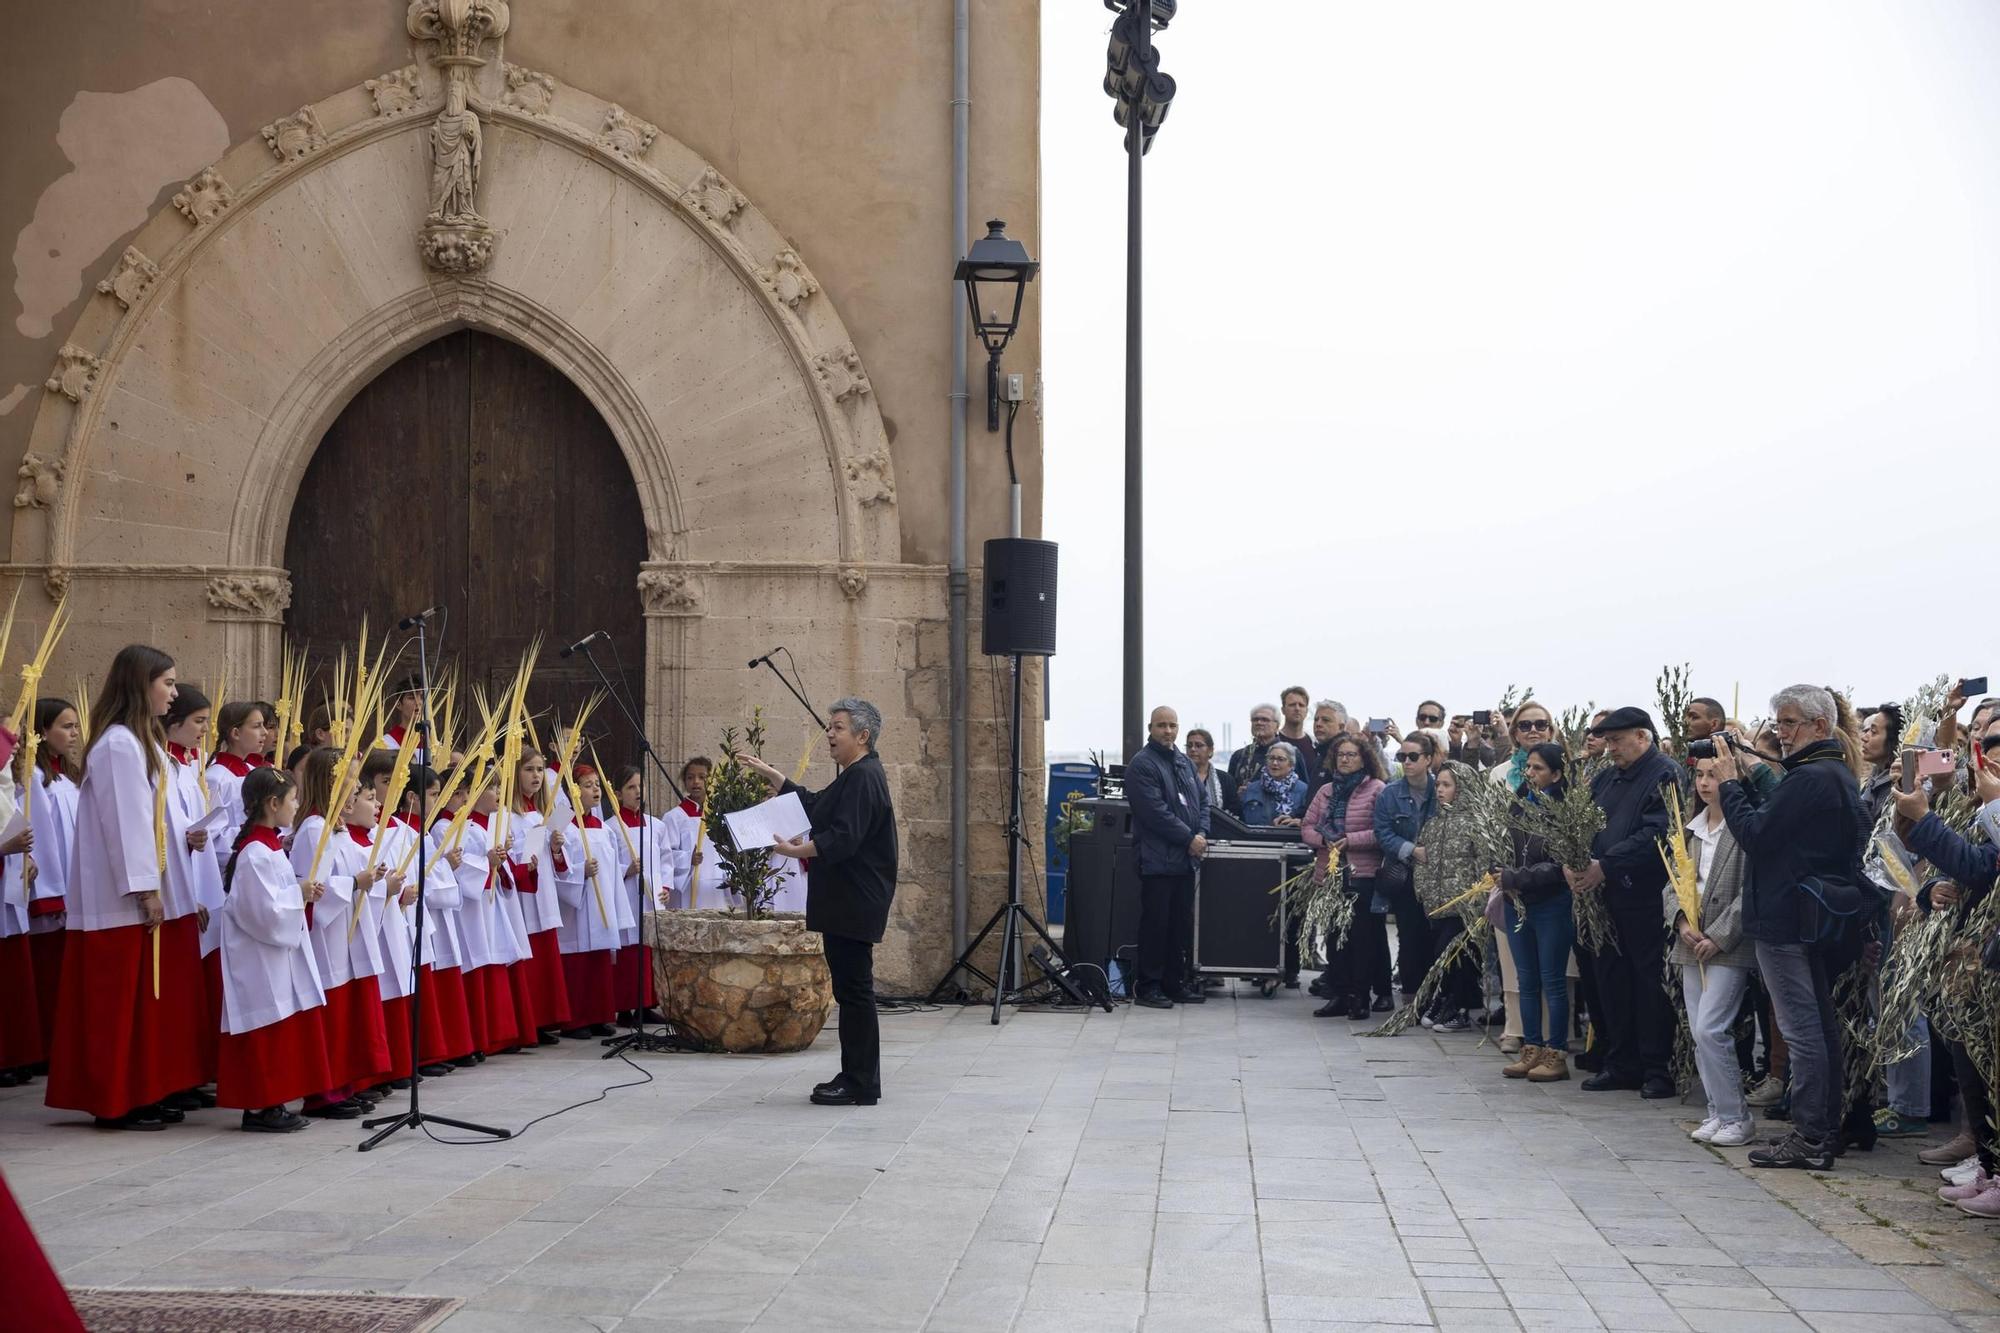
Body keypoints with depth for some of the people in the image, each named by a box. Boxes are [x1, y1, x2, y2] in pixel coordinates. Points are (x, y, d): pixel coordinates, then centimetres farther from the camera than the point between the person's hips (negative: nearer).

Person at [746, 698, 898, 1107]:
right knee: (851, 988, 13)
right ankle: (857, 1077, 19)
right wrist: (769, 774, 29)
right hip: (845, 903, 11)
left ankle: (861, 1085, -4)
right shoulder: (853, 777, 19)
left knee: (854, 988, -7)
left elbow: (843, 839, -24)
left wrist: (796, 851, -24)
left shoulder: (864, 778, -14)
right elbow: (811, 805, 32)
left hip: (855, 903, -11)